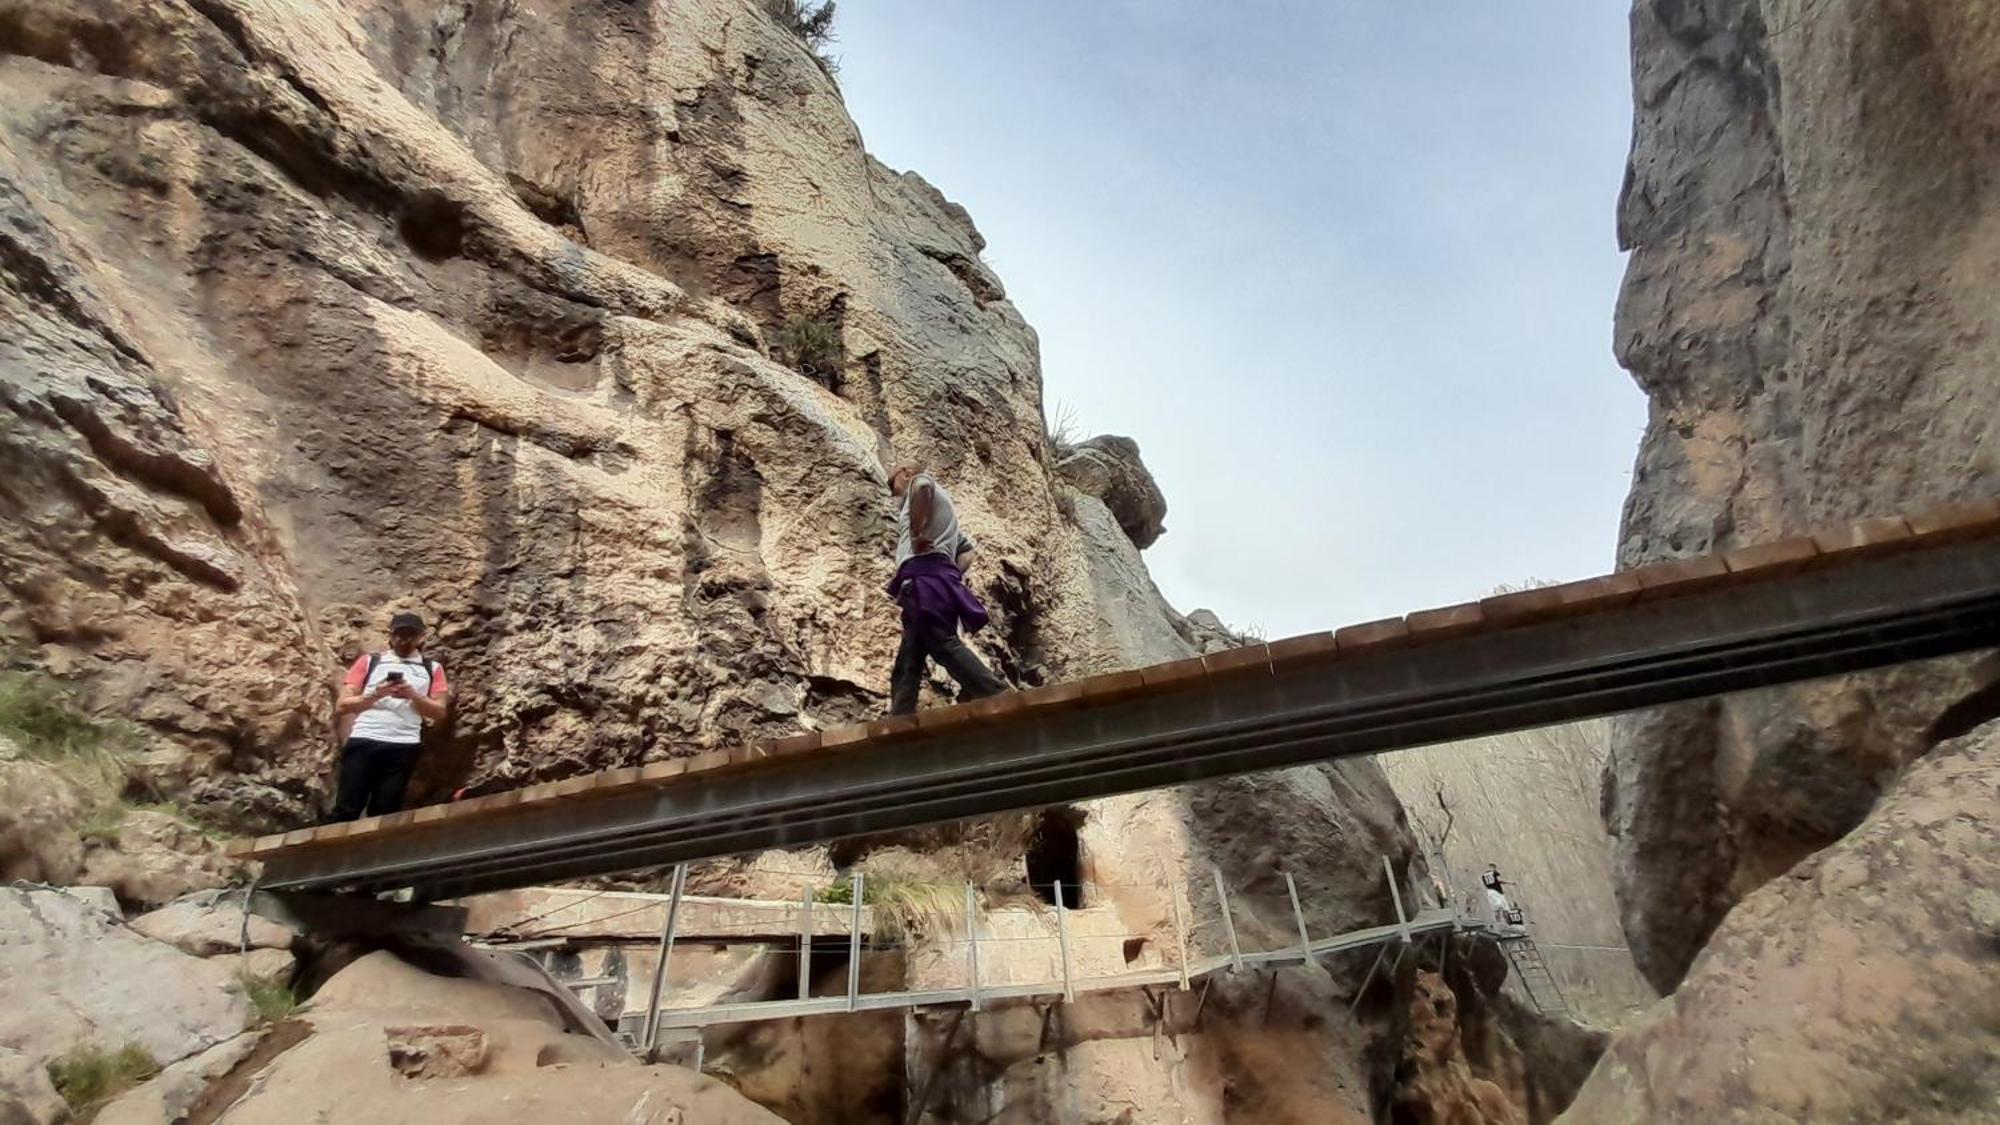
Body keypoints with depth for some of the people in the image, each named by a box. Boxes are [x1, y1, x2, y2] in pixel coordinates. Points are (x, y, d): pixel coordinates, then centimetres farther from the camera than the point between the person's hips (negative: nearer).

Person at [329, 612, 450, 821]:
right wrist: (375, 695, -8)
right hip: (363, 742, 0)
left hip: (403, 747, 0)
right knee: (346, 810, -7)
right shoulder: (369, 661, 16)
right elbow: (341, 707, 9)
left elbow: (440, 711, 8)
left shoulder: (432, 668, 17)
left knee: (383, 814, -3)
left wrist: (413, 696, -9)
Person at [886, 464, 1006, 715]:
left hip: (924, 574, -10)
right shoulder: (940, 510, 39)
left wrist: (916, 534, -12)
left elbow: (922, 487, -16)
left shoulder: (919, 479, 13)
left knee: (944, 644, -21)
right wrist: (953, 577, 20)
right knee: (907, 663, 3)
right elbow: (967, 550, 34)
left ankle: (1001, 700, -32)